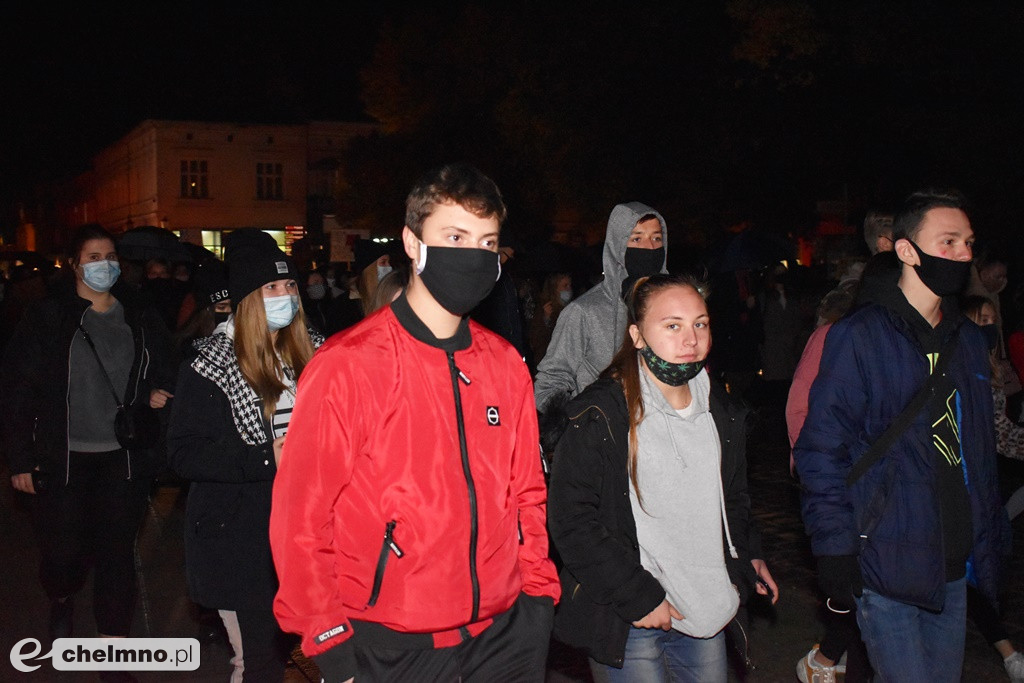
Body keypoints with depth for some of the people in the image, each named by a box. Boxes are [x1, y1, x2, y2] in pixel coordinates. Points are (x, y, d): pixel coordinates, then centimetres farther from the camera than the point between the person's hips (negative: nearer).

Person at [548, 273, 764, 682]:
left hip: (709, 617, 6)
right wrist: (640, 598, -16)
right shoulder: (599, 415, -13)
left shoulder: (722, 412, 7)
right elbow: (571, 521, -16)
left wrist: (739, 578, 10)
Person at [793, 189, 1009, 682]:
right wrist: (835, 551, -15)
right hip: (885, 565, -6)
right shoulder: (858, 338, -10)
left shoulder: (968, 340, 11)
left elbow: (981, 454, 17)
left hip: (955, 567, 7)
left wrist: (988, 541, 13)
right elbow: (820, 451, -11)